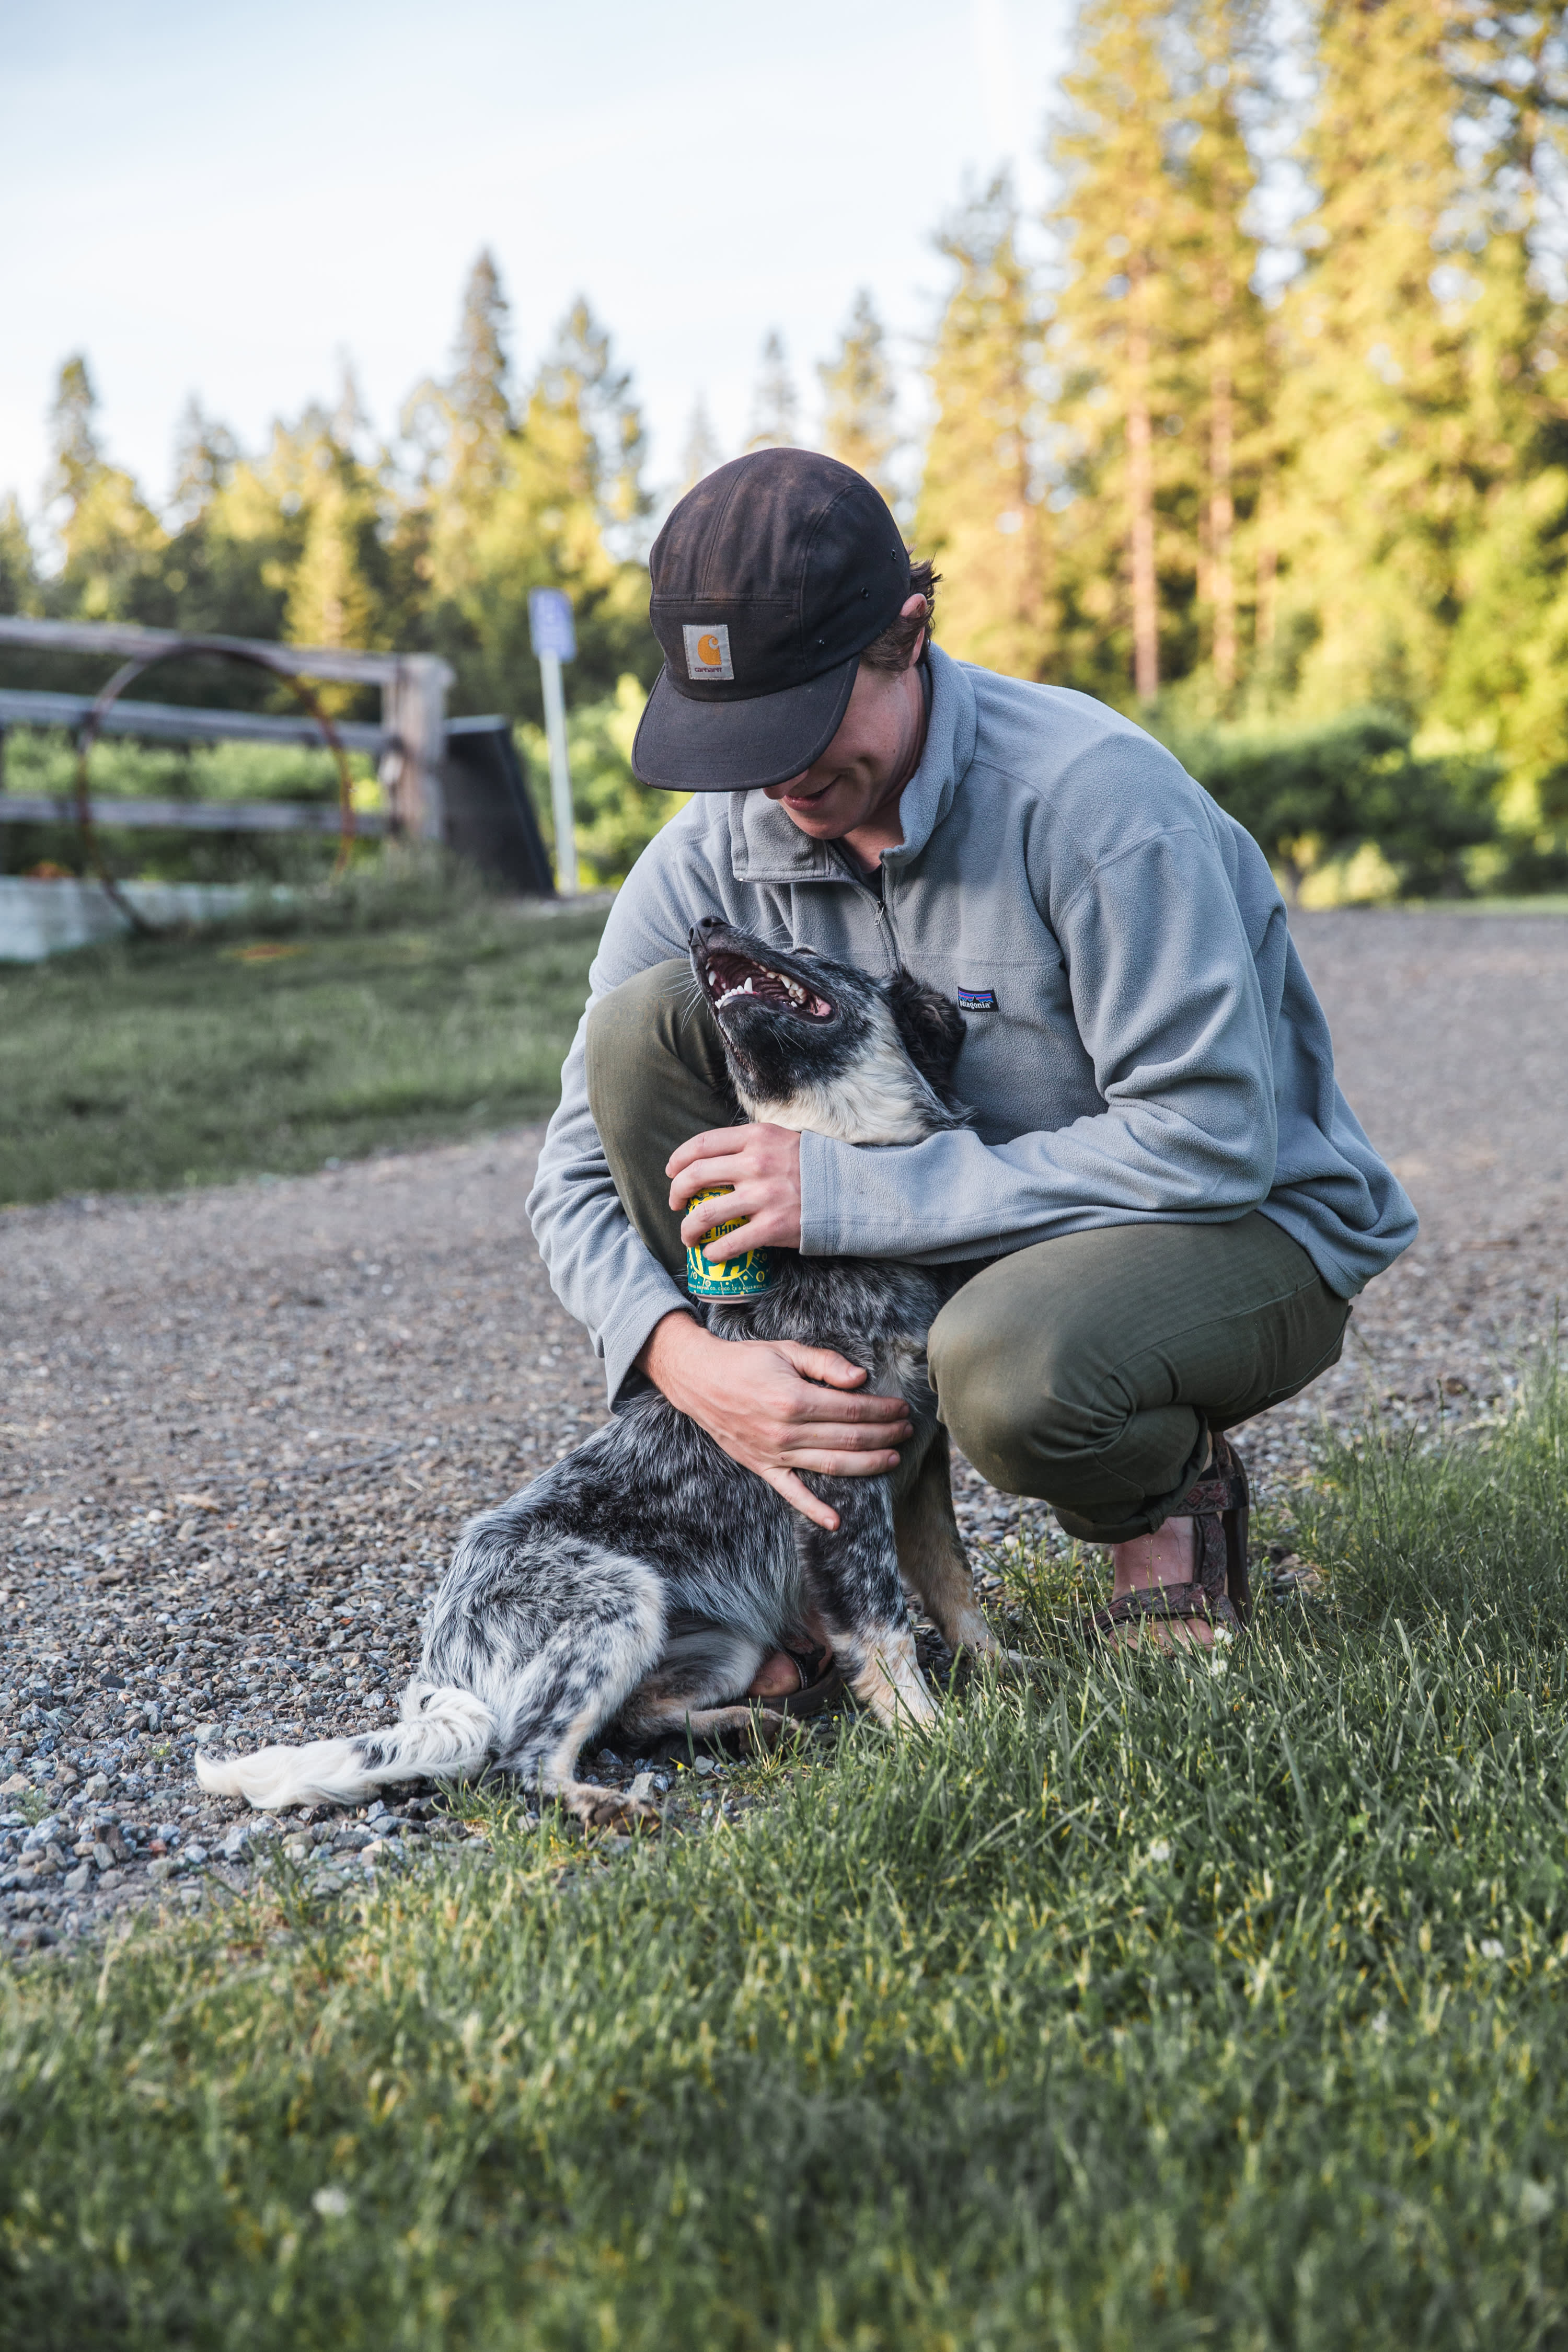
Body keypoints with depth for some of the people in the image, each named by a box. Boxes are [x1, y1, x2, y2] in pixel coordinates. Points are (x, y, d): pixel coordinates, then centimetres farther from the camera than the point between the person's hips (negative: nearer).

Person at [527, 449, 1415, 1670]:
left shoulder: (1090, 790, -24)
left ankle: (1169, 1494, 0)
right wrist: (688, 1361, -29)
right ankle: (815, 1537, -10)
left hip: (1250, 1230, -5)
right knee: (644, 1025, -16)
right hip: (948, 1244, 5)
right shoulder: (711, 856, -8)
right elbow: (583, 1171, -7)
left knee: (1006, 1369, -41)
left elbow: (1216, 1141, -28)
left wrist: (846, 1188, -31)